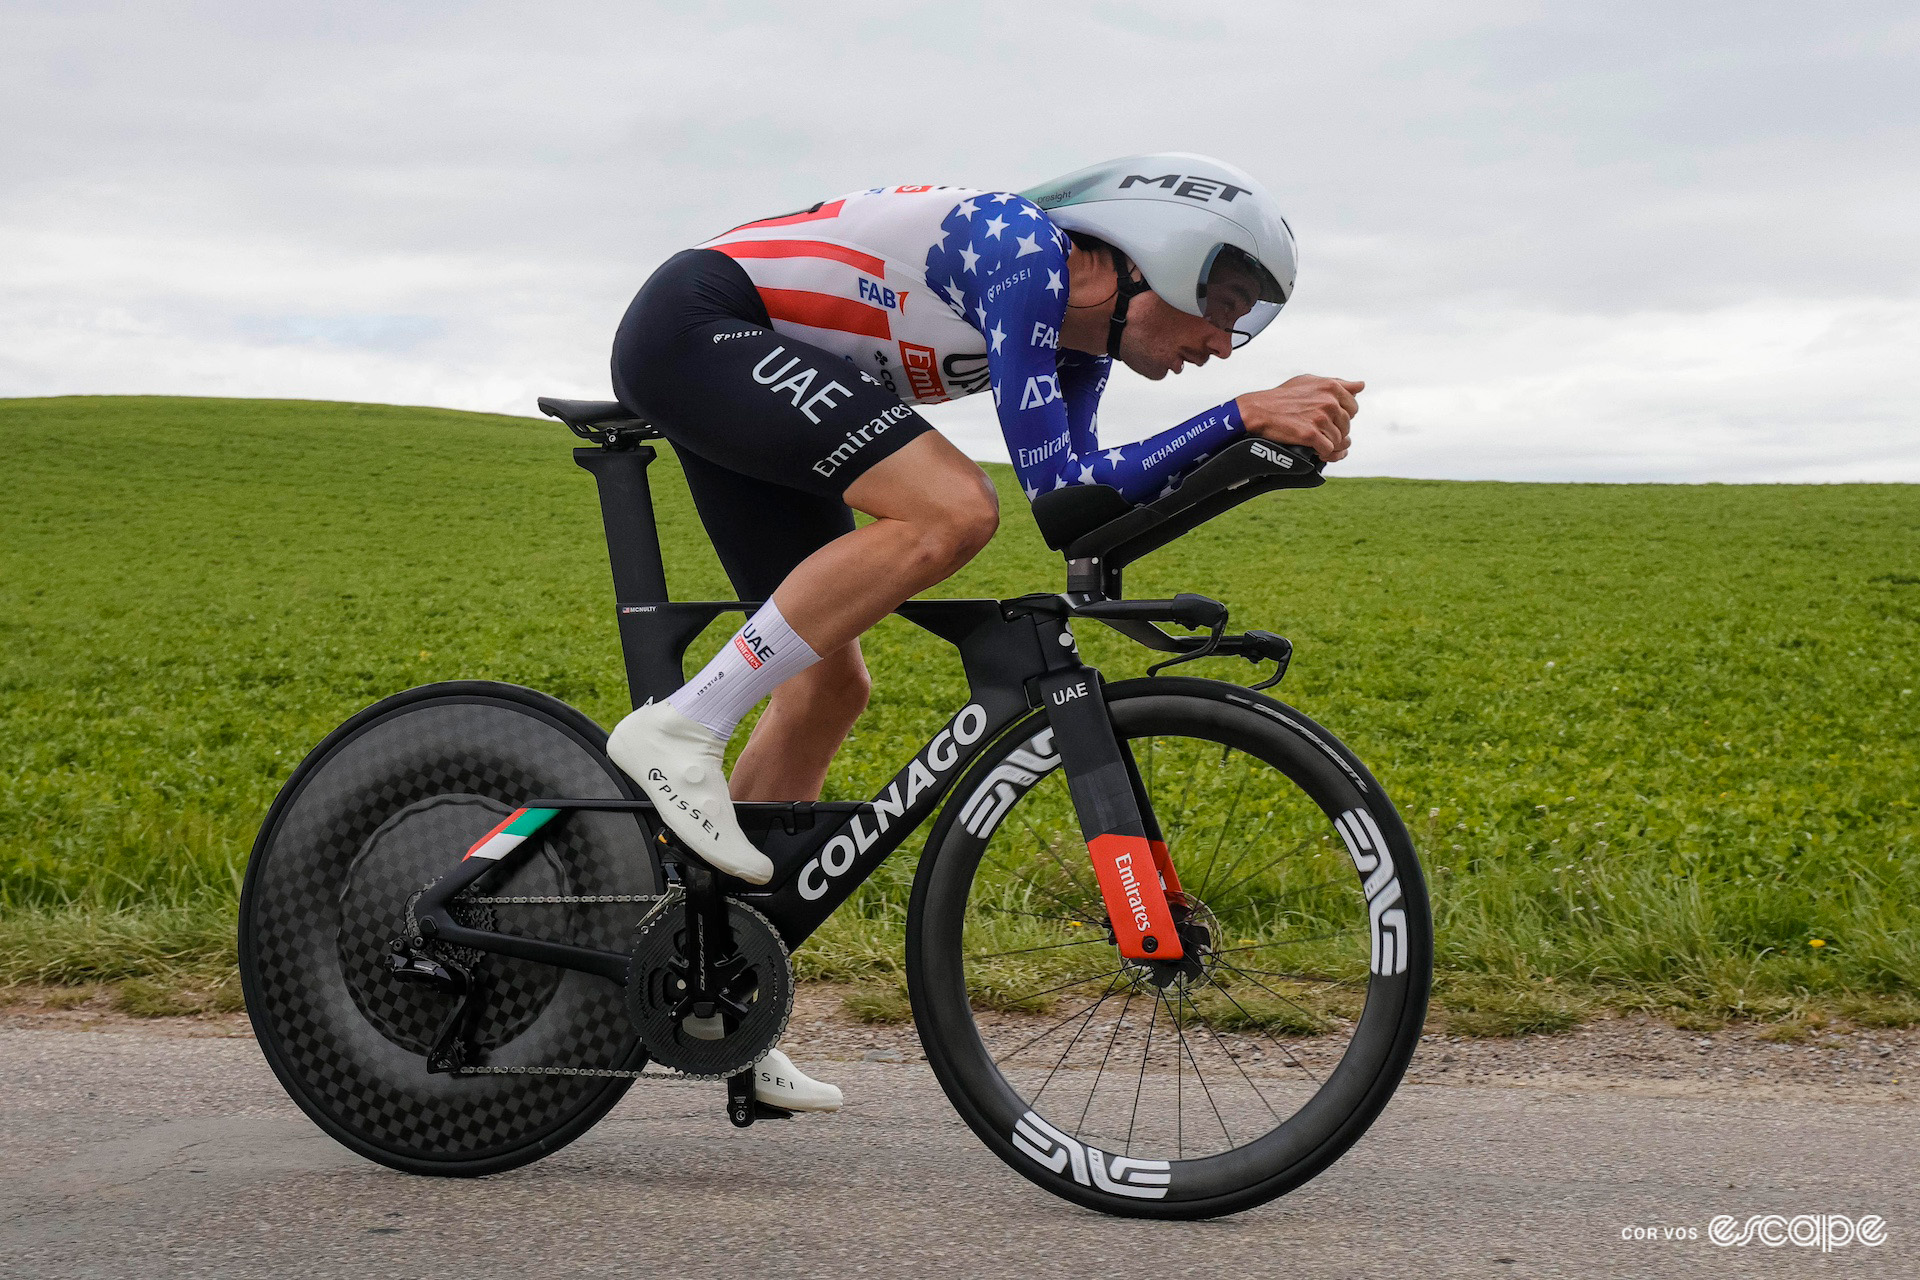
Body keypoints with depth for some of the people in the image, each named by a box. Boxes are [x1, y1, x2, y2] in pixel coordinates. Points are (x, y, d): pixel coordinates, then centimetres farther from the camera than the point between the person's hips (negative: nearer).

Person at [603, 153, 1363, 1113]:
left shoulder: (1077, 333, 9)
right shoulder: (1023, 251, -19)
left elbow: (1088, 495, -2)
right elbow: (1054, 480, -25)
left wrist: (1264, 431, -7)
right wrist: (1247, 415, -24)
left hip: (719, 367, 10)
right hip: (699, 323, -10)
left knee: (829, 687, 8)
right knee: (952, 511, -27)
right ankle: (679, 732, -21)